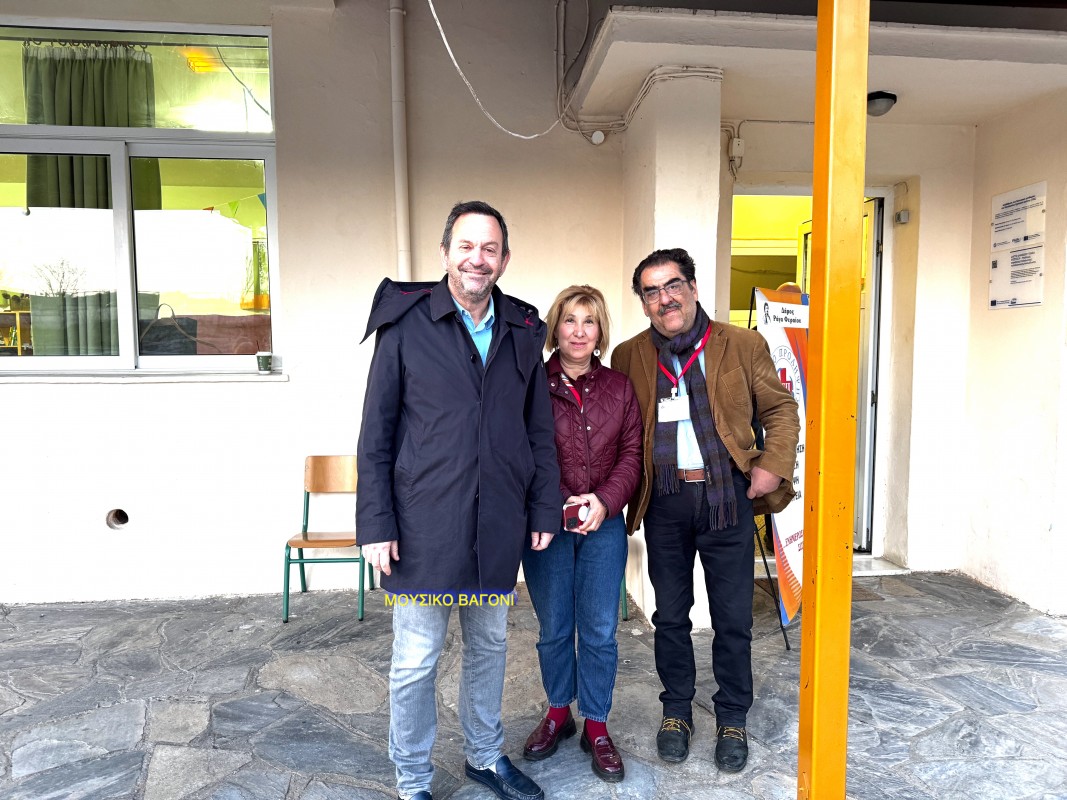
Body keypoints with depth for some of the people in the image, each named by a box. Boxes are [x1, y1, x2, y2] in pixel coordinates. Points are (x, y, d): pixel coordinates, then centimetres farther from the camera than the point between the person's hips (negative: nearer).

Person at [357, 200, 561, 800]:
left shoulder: (523, 331, 6)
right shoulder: (407, 324, -5)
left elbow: (540, 431, 10)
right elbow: (376, 435, -4)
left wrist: (545, 508, 7)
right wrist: (377, 524, -8)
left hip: (498, 525, 4)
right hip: (424, 526, -3)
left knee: (490, 647, 20)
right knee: (416, 661, 8)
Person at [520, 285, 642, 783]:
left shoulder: (619, 387, 4)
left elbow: (632, 453, 3)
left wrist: (605, 502, -12)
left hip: (604, 527, 2)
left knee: (599, 630, 7)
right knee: (554, 628, 12)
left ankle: (596, 726, 26)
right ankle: (558, 713, 34)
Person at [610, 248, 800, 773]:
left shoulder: (743, 346, 1)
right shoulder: (628, 357, 3)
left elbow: (781, 409, 7)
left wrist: (773, 465, -6)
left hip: (727, 497, -1)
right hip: (664, 502, 1)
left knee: (733, 619, 9)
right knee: (670, 615, 14)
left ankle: (732, 719, 30)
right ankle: (676, 710, 34)